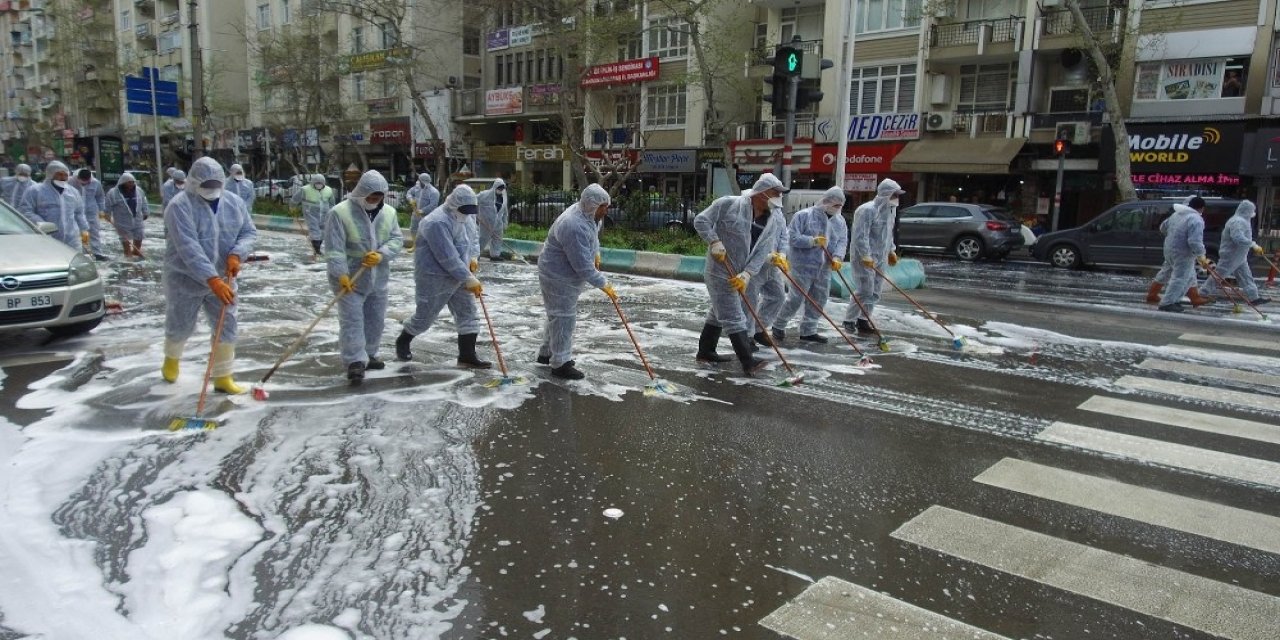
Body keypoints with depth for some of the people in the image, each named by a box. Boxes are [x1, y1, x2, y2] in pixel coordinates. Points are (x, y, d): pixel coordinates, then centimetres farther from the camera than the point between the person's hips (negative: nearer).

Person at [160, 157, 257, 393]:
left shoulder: (234, 202, -2)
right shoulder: (180, 206, -21)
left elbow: (249, 232, 2)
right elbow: (189, 248, -29)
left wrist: (236, 254, -20)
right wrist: (212, 279, -37)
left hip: (222, 278, 4)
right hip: (185, 279, -4)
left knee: (227, 327, 2)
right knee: (180, 326, 14)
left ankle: (223, 377, 14)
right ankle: (171, 359, 45)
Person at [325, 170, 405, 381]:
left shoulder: (389, 213, 1)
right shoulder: (340, 212, -15)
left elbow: (397, 240, -1)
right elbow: (334, 249, -17)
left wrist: (381, 255, -20)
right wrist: (341, 274, -26)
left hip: (378, 278, 6)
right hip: (349, 278, -5)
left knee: (376, 319, 15)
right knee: (352, 319, -8)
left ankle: (368, 355, 31)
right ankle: (355, 361, -5)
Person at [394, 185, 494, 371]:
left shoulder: (464, 216, 3)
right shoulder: (438, 222, -27)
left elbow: (472, 238, 20)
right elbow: (449, 258, -29)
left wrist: (473, 257, 0)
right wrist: (469, 279, -26)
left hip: (459, 277, 8)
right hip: (435, 278, -8)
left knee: (468, 314, 2)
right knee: (425, 317, 7)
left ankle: (467, 355, 7)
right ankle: (402, 342, 32)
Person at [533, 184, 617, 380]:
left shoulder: (589, 214, -4)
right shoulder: (575, 227, -34)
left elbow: (594, 232, 23)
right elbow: (584, 267, -32)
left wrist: (595, 253, 16)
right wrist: (604, 285, -25)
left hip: (568, 275, 10)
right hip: (558, 278, -10)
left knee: (558, 316, 22)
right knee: (563, 318, -3)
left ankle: (547, 353, 37)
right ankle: (560, 364, 8)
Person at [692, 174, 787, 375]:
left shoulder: (774, 221, 1)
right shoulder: (729, 204, -13)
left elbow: (762, 252, -5)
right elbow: (701, 220, -10)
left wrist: (747, 274, -17)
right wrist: (714, 241, -20)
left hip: (739, 275, 7)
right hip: (719, 271, -7)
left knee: (718, 312, 19)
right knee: (733, 316, -8)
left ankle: (706, 351, 33)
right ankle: (747, 362, -9)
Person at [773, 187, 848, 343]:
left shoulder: (839, 221, 9)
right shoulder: (803, 215, -9)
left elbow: (843, 241, 6)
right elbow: (793, 238, -13)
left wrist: (837, 257, -13)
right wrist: (813, 241, -24)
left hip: (824, 268, 6)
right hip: (803, 266, -6)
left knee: (819, 300, 8)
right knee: (796, 299, -3)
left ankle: (808, 331, 19)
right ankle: (778, 325, 16)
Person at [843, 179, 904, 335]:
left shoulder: (890, 210, 10)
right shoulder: (867, 210, -19)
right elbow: (860, 236, -23)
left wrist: (891, 250, 20)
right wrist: (866, 256, -25)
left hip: (880, 258, 9)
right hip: (864, 258, -9)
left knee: (875, 293, 10)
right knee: (865, 292, -9)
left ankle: (863, 321, 21)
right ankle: (849, 320, 5)